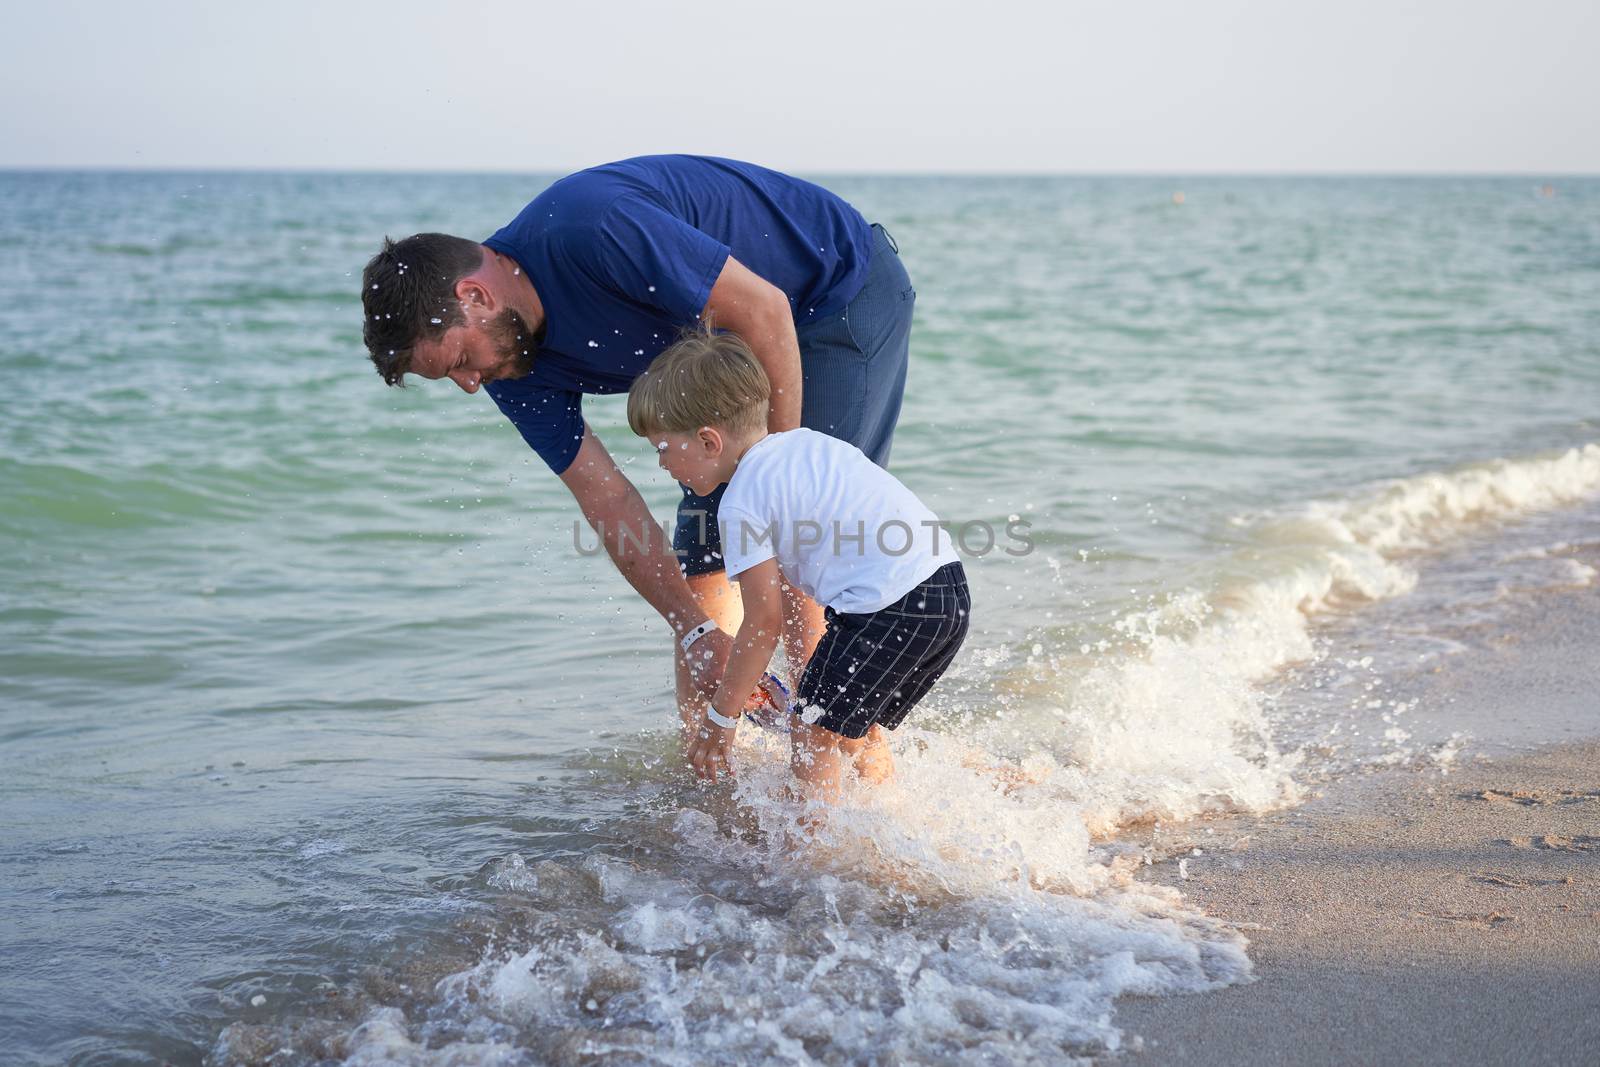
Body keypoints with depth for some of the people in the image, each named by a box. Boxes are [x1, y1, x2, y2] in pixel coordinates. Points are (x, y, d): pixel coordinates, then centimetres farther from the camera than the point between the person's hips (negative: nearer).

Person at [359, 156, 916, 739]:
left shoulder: (592, 230, -35)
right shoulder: (512, 368, -10)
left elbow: (764, 309, -29)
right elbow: (606, 500, -10)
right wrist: (697, 631, -20)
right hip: (733, 353, 8)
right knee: (701, 550, 4)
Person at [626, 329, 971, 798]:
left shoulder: (742, 502, -6)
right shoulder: (807, 441, 19)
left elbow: (765, 623, -4)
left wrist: (720, 717, 6)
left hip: (890, 608, -9)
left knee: (813, 732, 3)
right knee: (856, 729, 23)